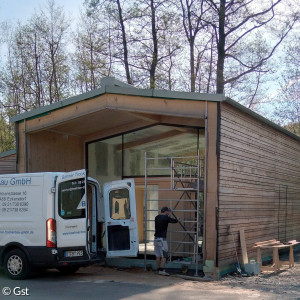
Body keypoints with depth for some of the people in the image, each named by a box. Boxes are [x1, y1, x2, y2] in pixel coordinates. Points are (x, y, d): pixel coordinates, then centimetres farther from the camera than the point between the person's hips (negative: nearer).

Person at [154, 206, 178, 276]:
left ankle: (158, 269, 17)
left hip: (156, 238, 8)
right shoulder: (166, 218, -10)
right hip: (162, 238, -8)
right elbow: (175, 221, -1)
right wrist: (177, 219, 25)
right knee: (164, 255, -4)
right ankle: (161, 270, -8)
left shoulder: (157, 217, 11)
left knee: (158, 255, 12)